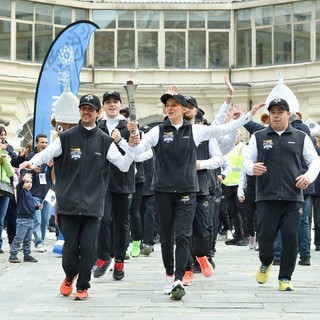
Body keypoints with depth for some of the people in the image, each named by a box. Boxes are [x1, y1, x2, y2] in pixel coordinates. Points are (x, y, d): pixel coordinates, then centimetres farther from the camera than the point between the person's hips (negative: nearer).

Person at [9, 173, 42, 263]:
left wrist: (38, 207, 9)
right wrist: (23, 180, -45)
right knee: (19, 238, -8)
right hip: (22, 219, -8)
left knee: (28, 239, 13)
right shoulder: (21, 192, -6)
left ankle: (27, 255, 20)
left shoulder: (29, 193, 16)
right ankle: (12, 256, -4)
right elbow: (18, 187, -31)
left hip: (30, 219, 8)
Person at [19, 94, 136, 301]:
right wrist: (32, 162, -23)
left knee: (89, 248, -3)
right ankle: (69, 277, 31)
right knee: (71, 246, 2)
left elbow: (124, 165, 3)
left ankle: (83, 286, 15)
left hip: (93, 205, 1)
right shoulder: (66, 138, 2)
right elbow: (45, 154, -3)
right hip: (69, 204, 0)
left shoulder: (105, 141, 6)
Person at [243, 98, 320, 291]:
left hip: (293, 197, 0)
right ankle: (266, 263, 27)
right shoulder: (259, 137, 12)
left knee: (291, 238, -4)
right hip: (266, 197, 0)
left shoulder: (301, 137, 13)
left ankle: (285, 278, 8)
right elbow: (247, 160, 12)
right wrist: (252, 168, -11)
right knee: (265, 235, -5)